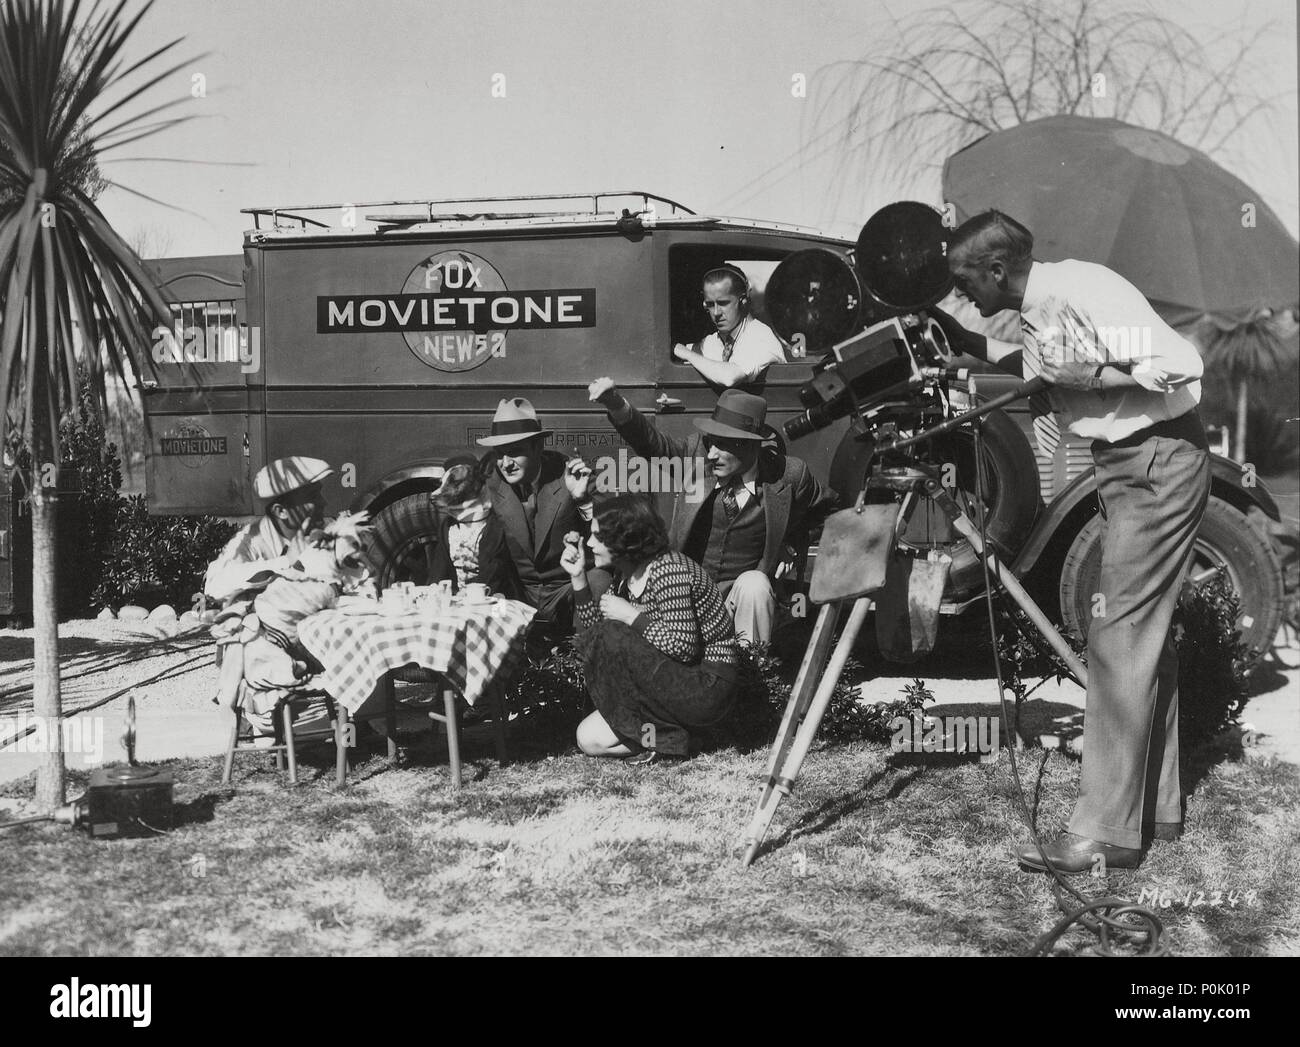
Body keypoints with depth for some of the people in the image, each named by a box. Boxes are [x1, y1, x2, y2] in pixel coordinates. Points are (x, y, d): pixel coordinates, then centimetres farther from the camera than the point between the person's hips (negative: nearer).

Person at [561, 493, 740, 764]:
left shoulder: (668, 571, -21)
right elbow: (595, 625, 7)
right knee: (589, 739, 0)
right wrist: (578, 577, -1)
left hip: (709, 688, -9)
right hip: (675, 681, 9)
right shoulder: (626, 574, 6)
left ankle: (662, 735, -12)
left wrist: (631, 615, -21)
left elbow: (683, 647, -28)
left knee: (610, 640, -22)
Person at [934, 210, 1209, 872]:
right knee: (1144, 634, 13)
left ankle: (1105, 831, -8)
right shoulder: (1038, 311, 8)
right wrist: (962, 341, 12)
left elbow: (1180, 365, -26)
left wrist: (1091, 371, -22)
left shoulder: (1078, 293, -20)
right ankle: (1158, 806, 23)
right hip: (1128, 465, 10)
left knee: (1119, 637, -11)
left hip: (1158, 462, -10)